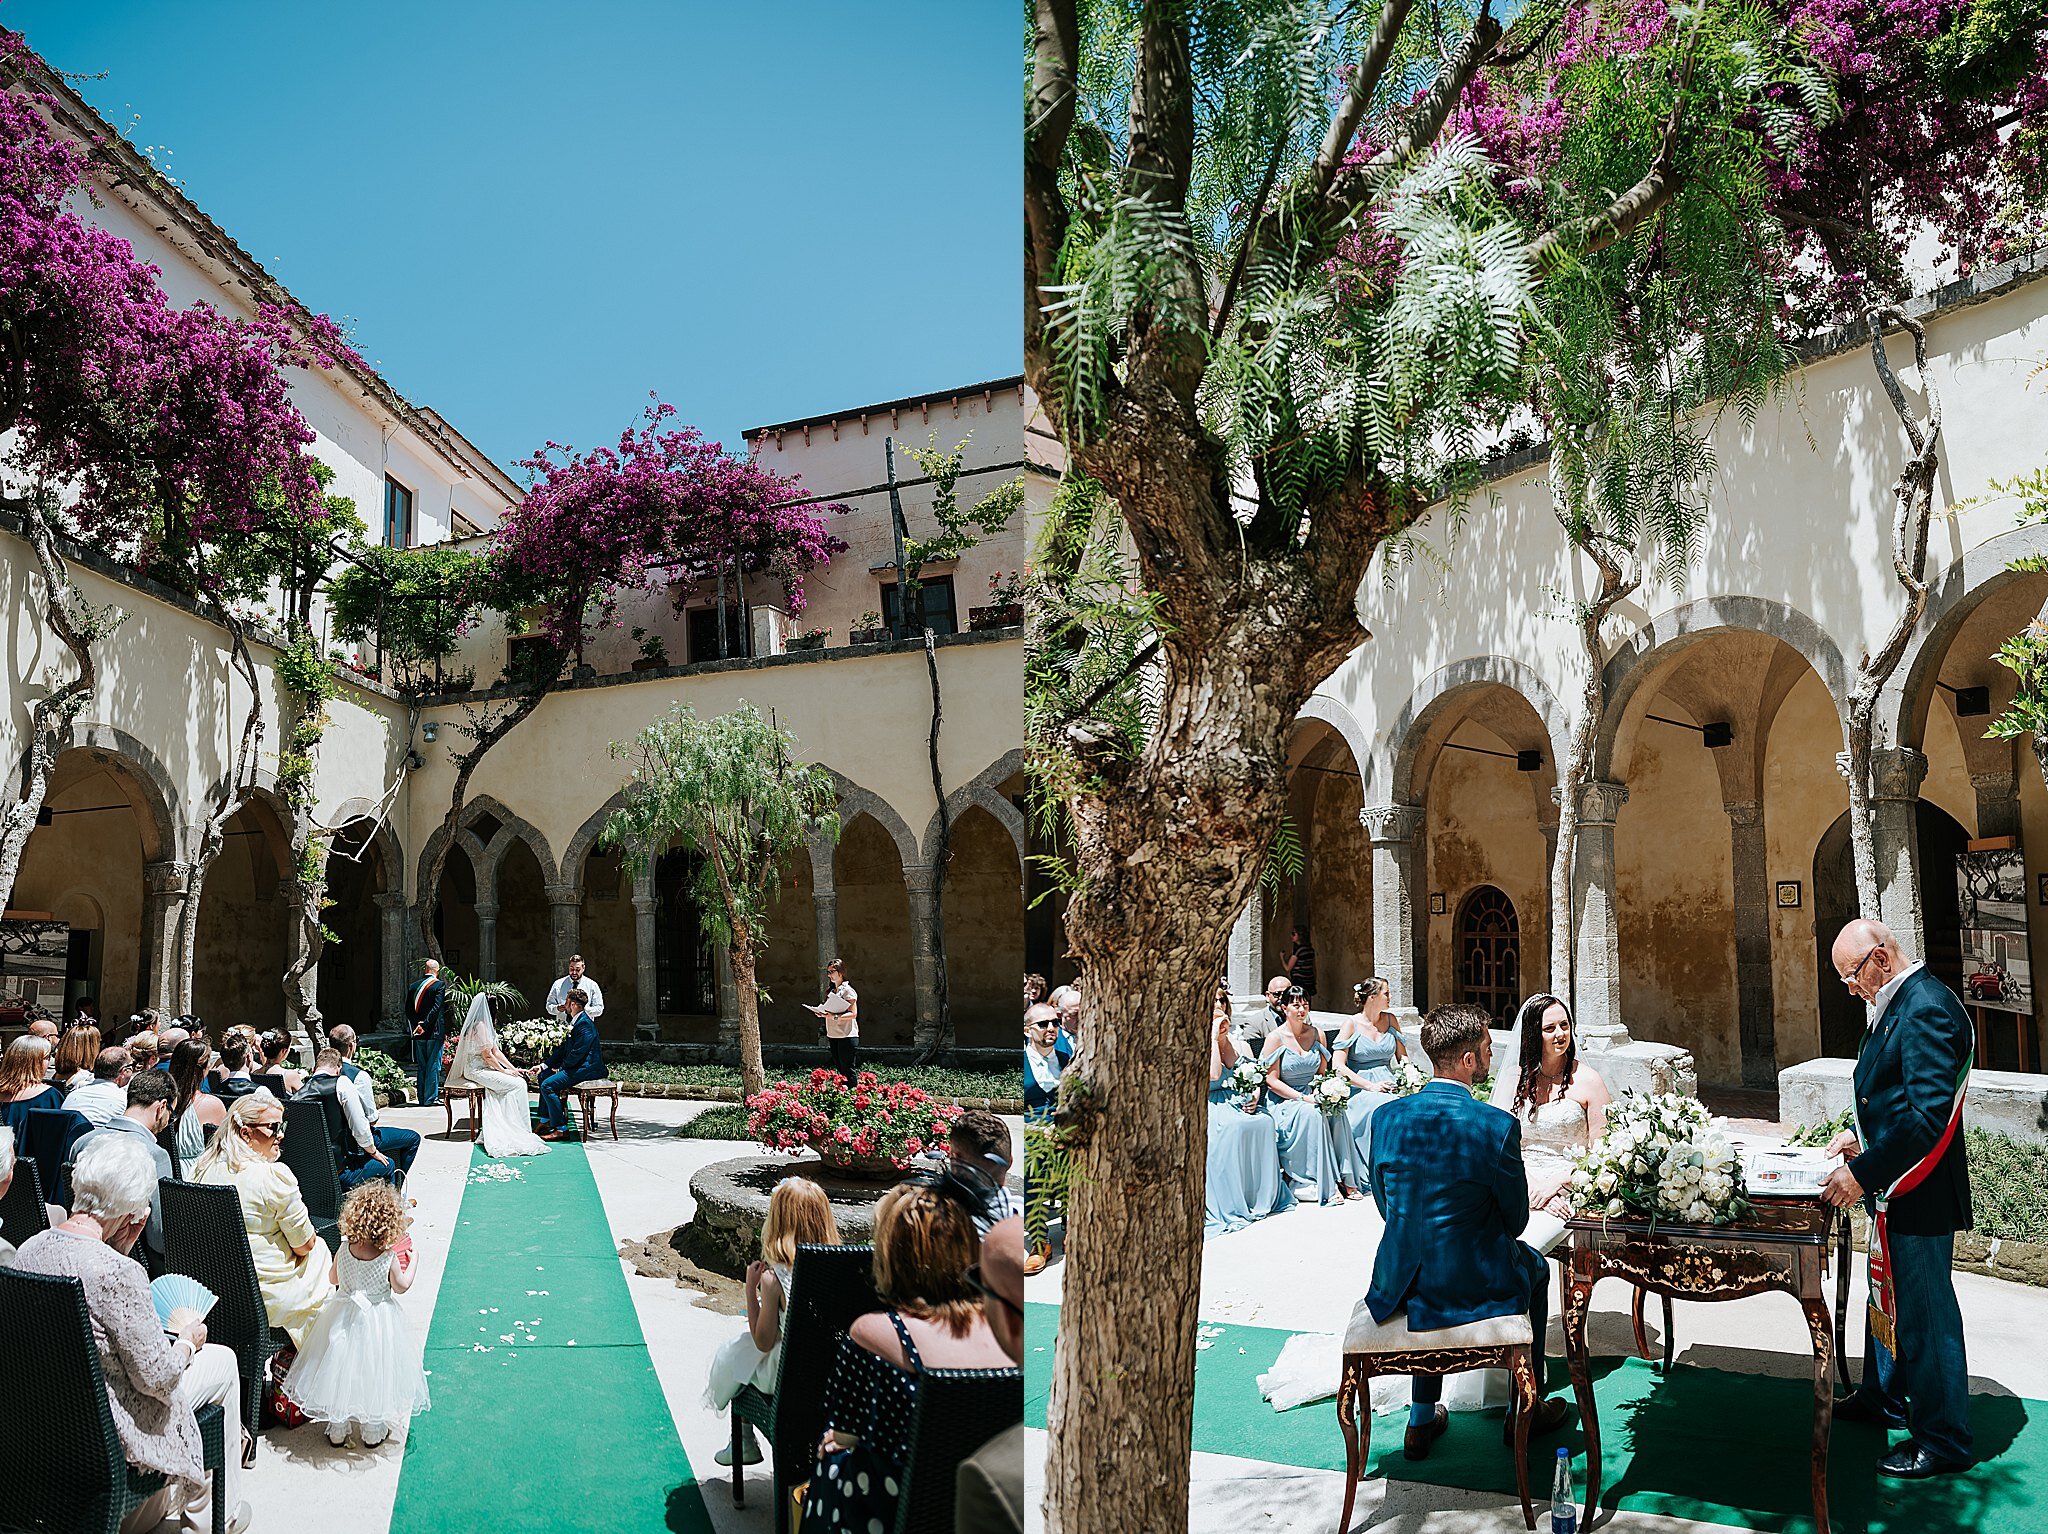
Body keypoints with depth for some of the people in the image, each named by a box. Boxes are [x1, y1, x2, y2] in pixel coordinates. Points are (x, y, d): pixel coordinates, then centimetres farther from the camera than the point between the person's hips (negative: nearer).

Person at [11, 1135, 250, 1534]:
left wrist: (120, 1246, 1)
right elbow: (155, 1377, -21)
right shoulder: (118, 1272, -31)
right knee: (222, 1360, 15)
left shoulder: (28, 1249, -7)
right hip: (108, 1433, -8)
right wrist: (185, 1338, -1)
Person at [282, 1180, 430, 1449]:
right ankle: (373, 1432, 27)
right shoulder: (389, 1258, -23)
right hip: (378, 1320, -2)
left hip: (344, 1317, 2)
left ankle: (337, 1431, 30)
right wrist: (413, 1262, 4)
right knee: (373, 1372, 13)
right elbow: (401, 1286, -9)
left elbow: (333, 1278, 2)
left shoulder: (345, 1248, -15)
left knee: (340, 1369, 17)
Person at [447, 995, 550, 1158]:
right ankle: (519, 1128, -10)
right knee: (516, 1084, -17)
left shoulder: (487, 1025, 16)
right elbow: (487, 1055, -17)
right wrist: (505, 1071, -11)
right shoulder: (480, 1025, -15)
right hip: (477, 1069, -9)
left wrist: (513, 1068, 8)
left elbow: (496, 1051, 16)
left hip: (486, 1068, 10)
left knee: (520, 1080, -7)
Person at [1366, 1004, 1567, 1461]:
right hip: (1474, 1286, -3)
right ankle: (1529, 1408, 41)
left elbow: (1387, 1207, 5)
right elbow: (1515, 1219, -6)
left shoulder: (1386, 1117, -7)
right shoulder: (1497, 1126, -19)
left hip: (1399, 1284, 3)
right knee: (1535, 1266, 29)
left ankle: (1423, 1419, 38)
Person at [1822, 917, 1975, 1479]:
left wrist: (1863, 1173, -27)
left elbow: (1928, 1114, -30)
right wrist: (1861, 1137, 10)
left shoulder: (1927, 1010, -24)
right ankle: (1883, 1397, 40)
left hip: (1919, 1195, -10)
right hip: (1895, 1189, 10)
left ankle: (1944, 1438, 17)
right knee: (1888, 1299, 23)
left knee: (1924, 1312, 3)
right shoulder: (1899, 1005, 10)